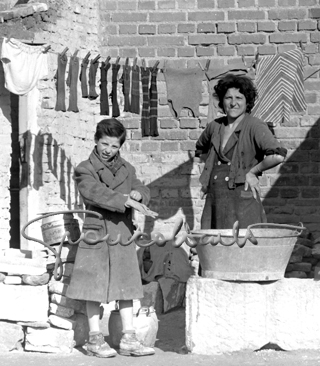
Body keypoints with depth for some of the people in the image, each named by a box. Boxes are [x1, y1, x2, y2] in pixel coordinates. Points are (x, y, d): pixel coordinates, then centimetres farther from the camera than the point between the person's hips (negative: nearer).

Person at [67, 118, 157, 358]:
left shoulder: (127, 169, 13)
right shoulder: (85, 170, -5)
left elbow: (143, 190, 14)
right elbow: (97, 193, -20)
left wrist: (137, 193, -11)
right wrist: (128, 202, -28)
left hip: (123, 235, 5)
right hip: (97, 233, -5)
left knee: (126, 287, 6)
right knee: (94, 288, 0)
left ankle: (129, 339, 11)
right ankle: (95, 339, 8)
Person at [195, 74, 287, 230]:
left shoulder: (255, 126, -6)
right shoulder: (215, 126, 12)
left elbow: (278, 156, -21)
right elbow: (200, 149, 34)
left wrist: (253, 171, -10)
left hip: (242, 199, -5)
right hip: (214, 201, 5)